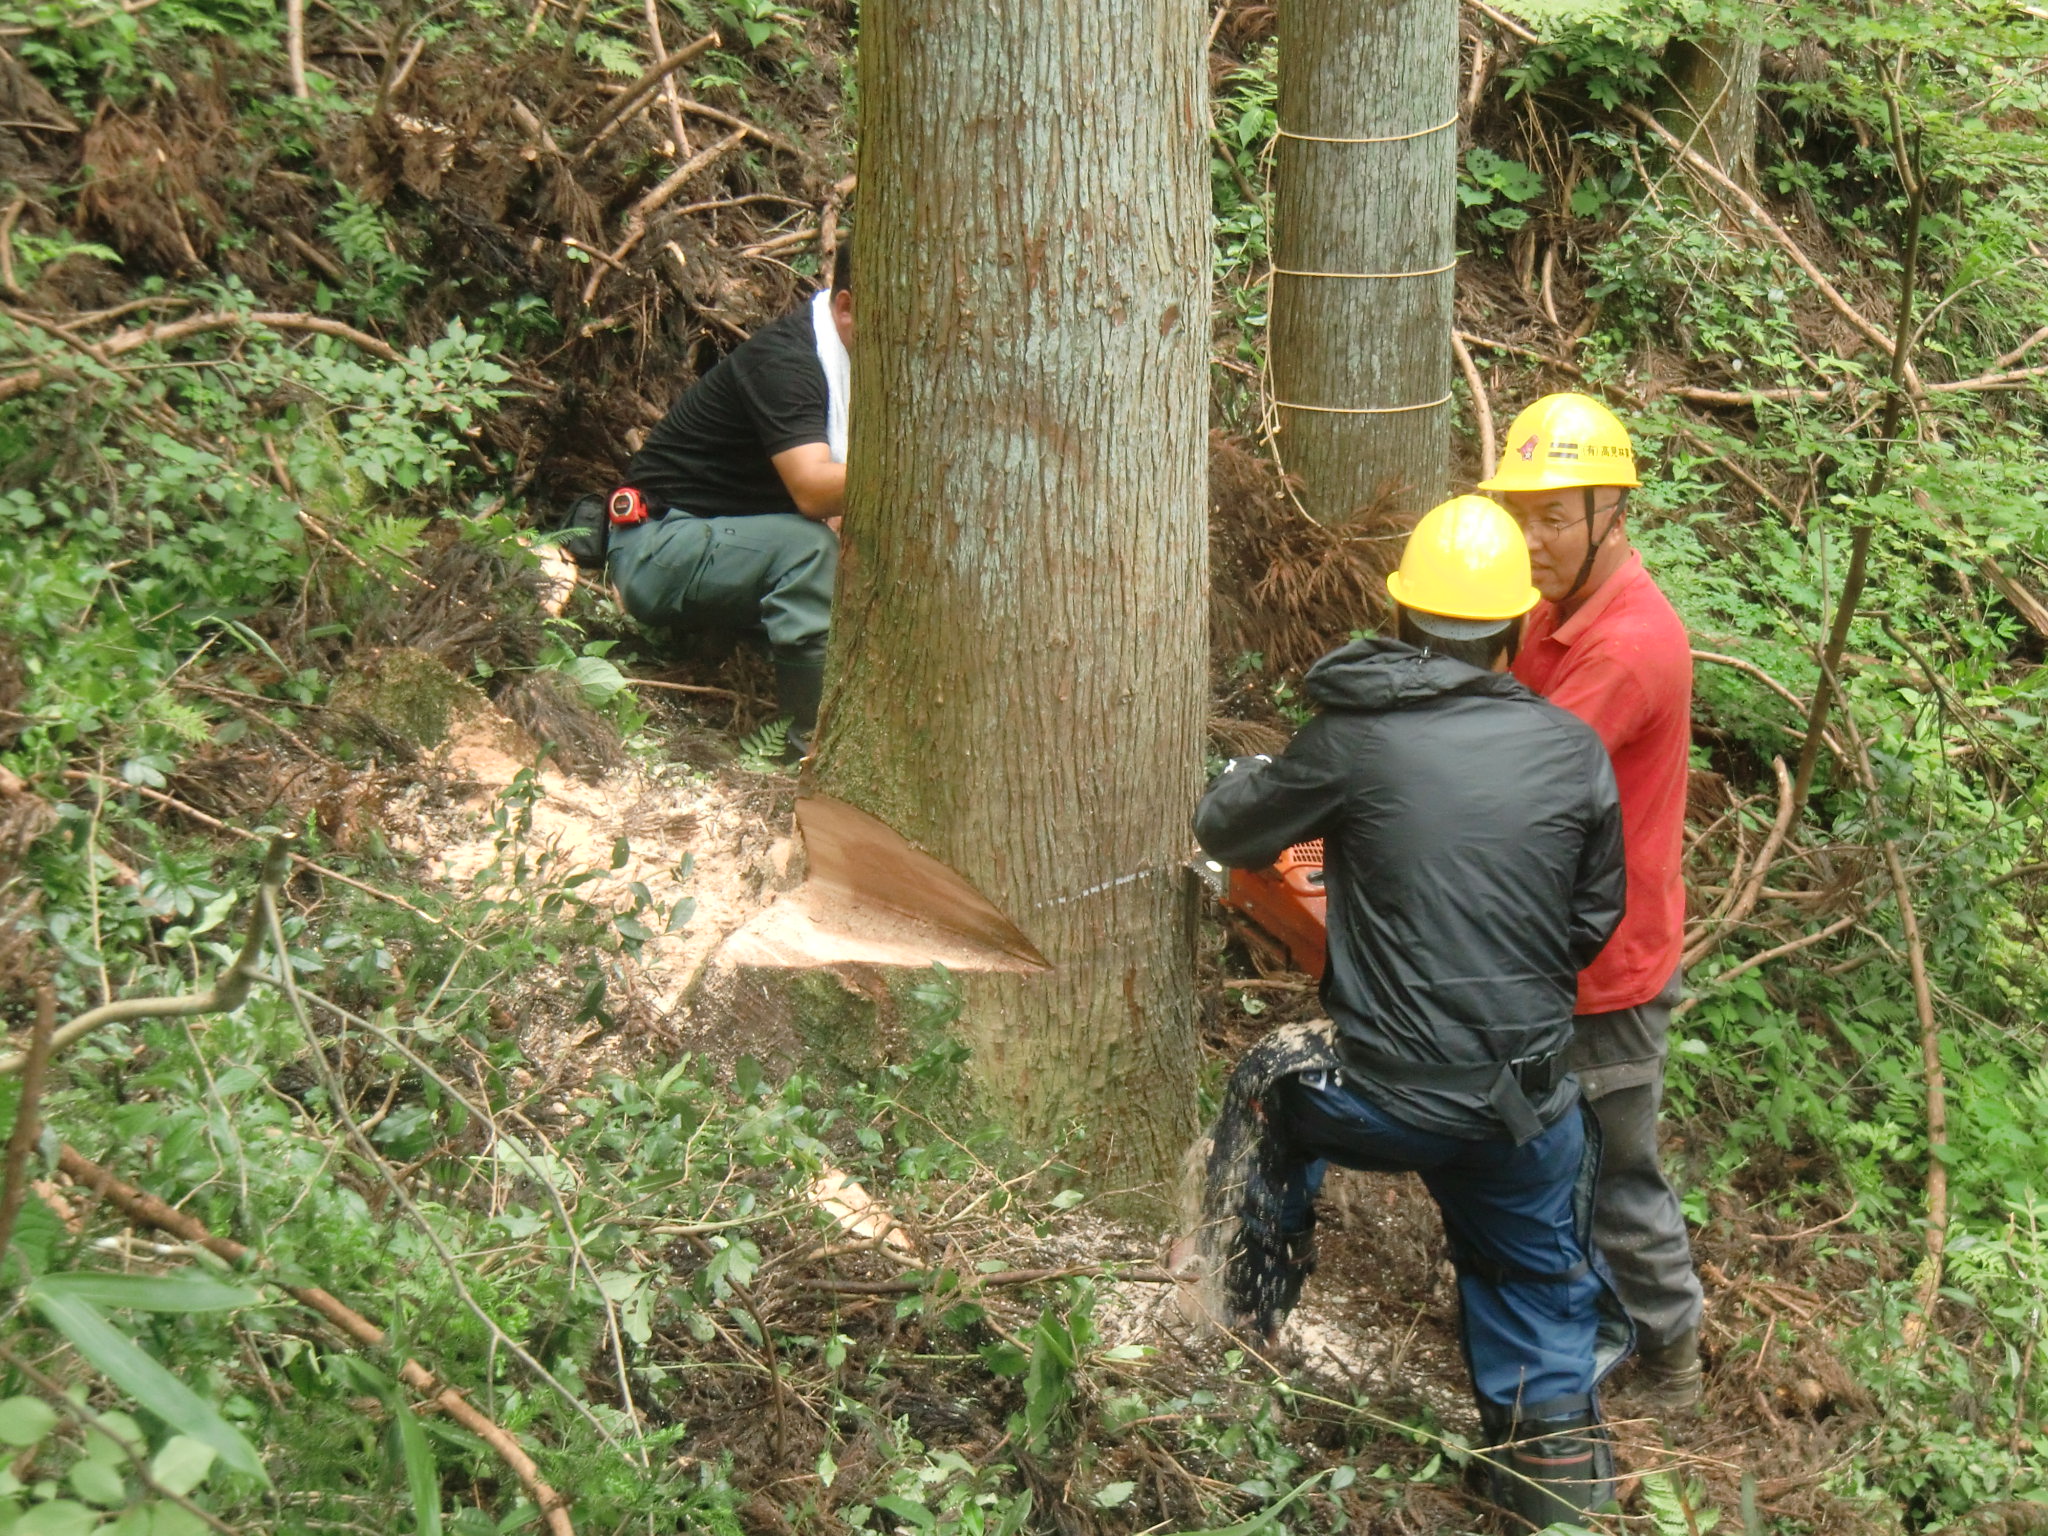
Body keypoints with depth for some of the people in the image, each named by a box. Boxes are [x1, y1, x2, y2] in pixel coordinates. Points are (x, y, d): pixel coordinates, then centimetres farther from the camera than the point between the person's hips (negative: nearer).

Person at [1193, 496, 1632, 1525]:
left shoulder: (1352, 741, -10)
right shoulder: (1575, 753, -3)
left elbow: (1224, 831, 6)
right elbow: (1594, 924, 7)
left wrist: (1245, 781, 29)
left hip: (1385, 1101, -1)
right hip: (1530, 1112, 2)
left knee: (1271, 1086, 30)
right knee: (1541, 1284, 25)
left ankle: (1239, 1328, 39)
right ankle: (1555, 1465, 30)